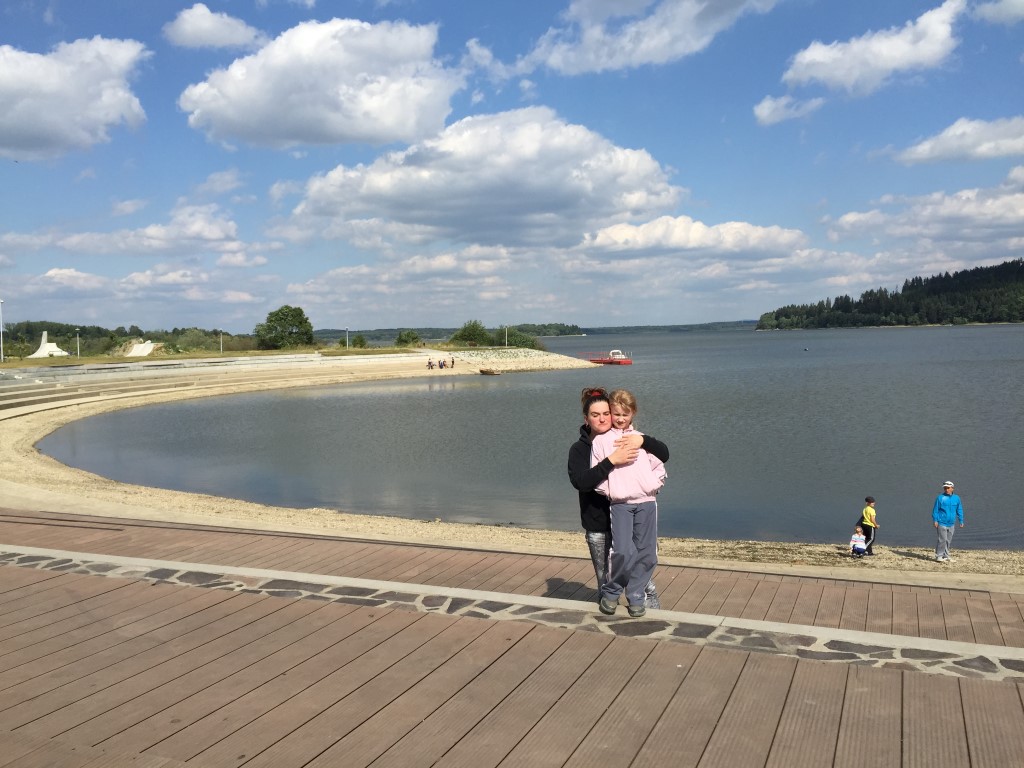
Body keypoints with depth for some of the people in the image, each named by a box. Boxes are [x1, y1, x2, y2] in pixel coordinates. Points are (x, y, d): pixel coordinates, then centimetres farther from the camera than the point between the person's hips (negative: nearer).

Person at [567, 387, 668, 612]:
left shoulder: (627, 440, 4)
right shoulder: (579, 449, -2)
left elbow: (664, 454, 0)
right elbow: (580, 482, -20)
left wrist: (643, 440, -19)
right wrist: (611, 460, -28)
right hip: (598, 527, -1)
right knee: (606, 583, 9)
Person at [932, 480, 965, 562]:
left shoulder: (956, 498, 8)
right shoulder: (940, 497, -4)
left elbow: (959, 510, 15)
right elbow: (935, 510, -3)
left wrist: (961, 521, 11)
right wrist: (935, 520, -9)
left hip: (951, 524, 5)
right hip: (941, 523, -5)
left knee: (948, 541, 10)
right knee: (942, 540, -10)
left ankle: (946, 556, 20)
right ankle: (939, 556, -4)